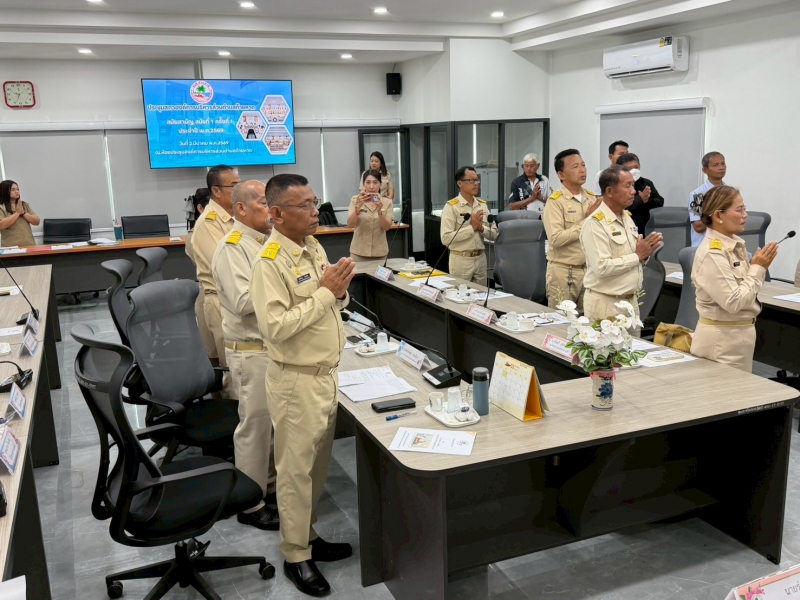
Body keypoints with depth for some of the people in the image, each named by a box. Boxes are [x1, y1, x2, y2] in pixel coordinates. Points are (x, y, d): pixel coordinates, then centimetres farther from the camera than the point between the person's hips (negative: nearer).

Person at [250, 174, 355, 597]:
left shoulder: (314, 248, 6)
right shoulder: (269, 264, -20)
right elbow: (275, 328, -27)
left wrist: (339, 292, -8)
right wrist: (323, 292, -24)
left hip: (327, 373, 8)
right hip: (296, 380, -8)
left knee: (317, 464, 20)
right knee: (296, 469, 7)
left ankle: (307, 534, 38)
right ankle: (296, 556, 23)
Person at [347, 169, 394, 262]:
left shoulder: (387, 202, 1)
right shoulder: (355, 200, -1)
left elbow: (387, 227, -9)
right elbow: (350, 224, -12)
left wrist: (379, 210, -25)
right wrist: (358, 206, -26)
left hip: (379, 252, 1)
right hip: (359, 252, -1)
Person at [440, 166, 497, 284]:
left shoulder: (483, 205, 7)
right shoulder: (451, 207, -10)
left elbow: (494, 234, 7)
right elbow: (446, 238, -18)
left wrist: (481, 228, -13)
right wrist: (472, 227, -18)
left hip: (481, 258, 5)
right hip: (461, 260, -5)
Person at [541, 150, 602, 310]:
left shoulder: (592, 198, 8)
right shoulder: (555, 201, -11)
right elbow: (556, 239, -22)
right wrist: (586, 221, -17)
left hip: (590, 268, 6)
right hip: (564, 271, -6)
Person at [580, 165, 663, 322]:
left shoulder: (627, 218, 10)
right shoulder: (595, 224, -17)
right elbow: (602, 267, -25)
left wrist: (645, 253, -4)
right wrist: (637, 255, -17)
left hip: (631, 300, 8)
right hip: (605, 303, -8)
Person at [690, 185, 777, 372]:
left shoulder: (736, 245, 5)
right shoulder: (712, 253, -21)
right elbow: (733, 302, -23)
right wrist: (758, 268, -17)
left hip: (740, 334, 9)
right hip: (722, 338, -9)